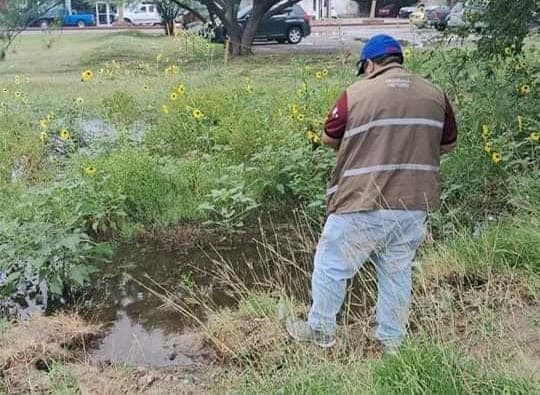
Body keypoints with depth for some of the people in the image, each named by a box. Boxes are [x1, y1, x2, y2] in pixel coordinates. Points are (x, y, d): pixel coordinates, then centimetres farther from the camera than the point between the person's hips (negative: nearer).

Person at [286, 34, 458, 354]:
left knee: (331, 267, 14)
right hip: (413, 206, 4)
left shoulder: (357, 93, -6)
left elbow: (329, 138, 4)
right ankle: (392, 340, 31)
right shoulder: (435, 95, 5)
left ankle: (321, 330, 29)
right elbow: (448, 144, 16)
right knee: (397, 273, 19)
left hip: (363, 206, -4)